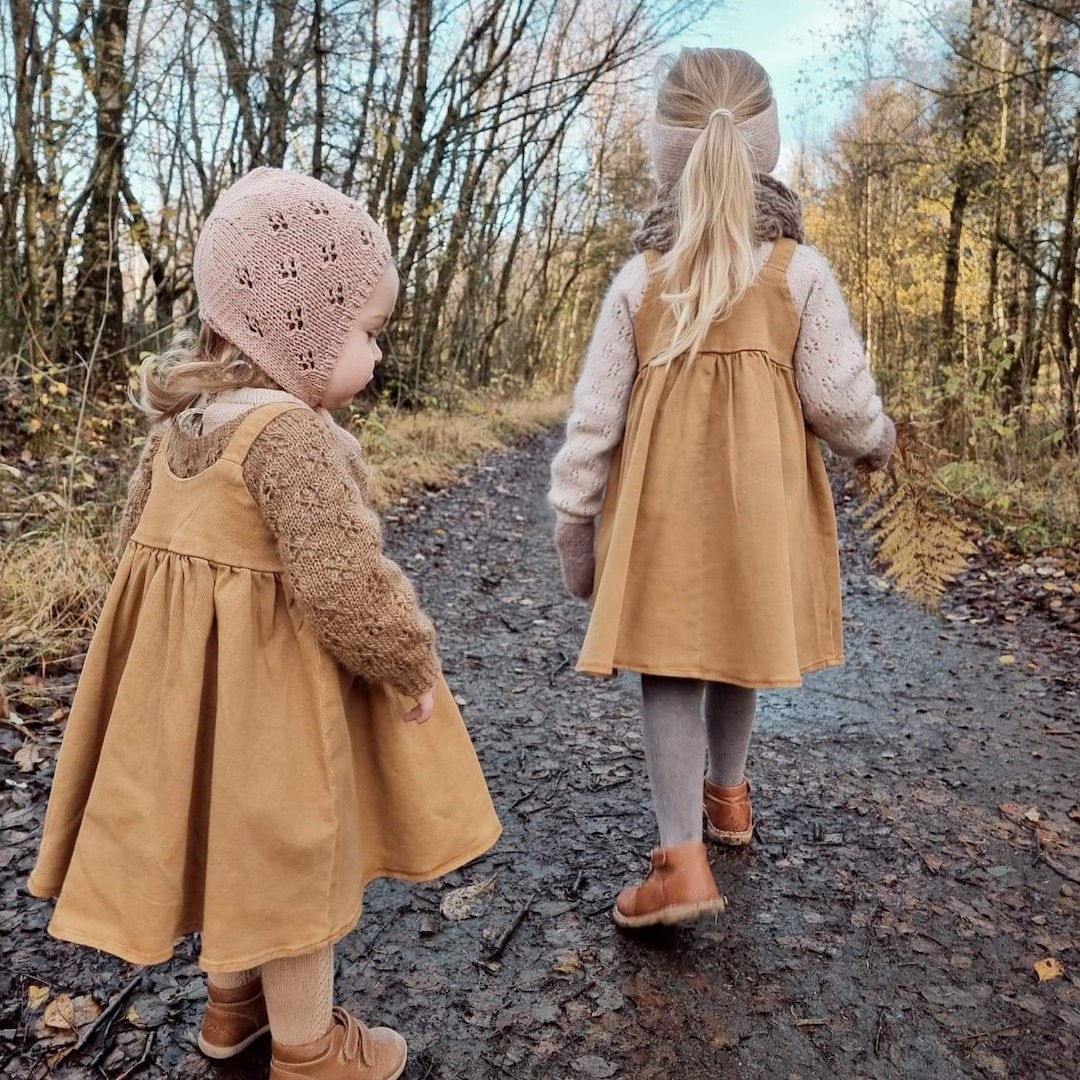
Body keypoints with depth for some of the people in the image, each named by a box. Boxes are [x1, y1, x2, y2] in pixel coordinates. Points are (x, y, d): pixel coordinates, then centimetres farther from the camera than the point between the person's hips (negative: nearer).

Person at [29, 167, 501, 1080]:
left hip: (190, 665, 9)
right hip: (274, 680, -9)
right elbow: (341, 583, -28)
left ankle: (234, 1001, 47)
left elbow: (138, 530, 13)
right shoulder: (291, 433, -26)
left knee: (234, 837, 25)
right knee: (292, 855, 10)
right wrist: (409, 661, -13)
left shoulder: (181, 418, 3)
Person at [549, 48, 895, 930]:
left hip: (661, 508, -1)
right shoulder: (800, 270, -2)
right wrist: (878, 442, 18)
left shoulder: (639, 278, -1)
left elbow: (593, 421, -2)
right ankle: (728, 794, 40)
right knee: (733, 650, 20)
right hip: (759, 501, 2)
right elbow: (839, 399, -4)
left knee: (669, 668, 4)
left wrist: (574, 528, 6)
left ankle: (684, 861, -3)